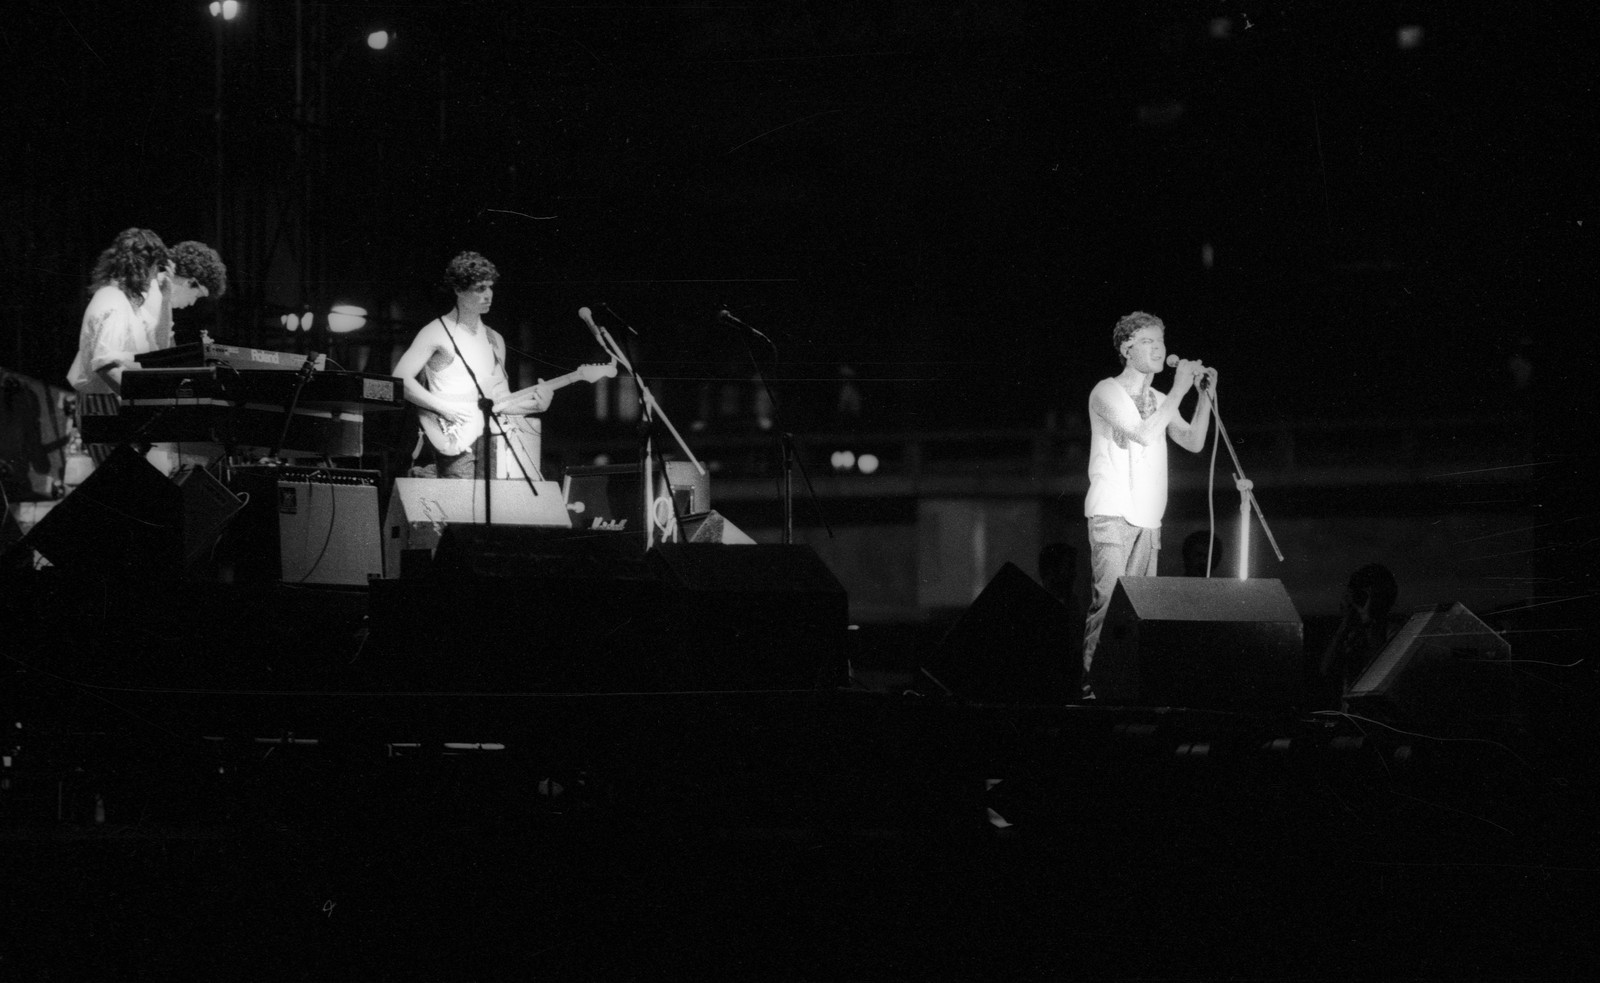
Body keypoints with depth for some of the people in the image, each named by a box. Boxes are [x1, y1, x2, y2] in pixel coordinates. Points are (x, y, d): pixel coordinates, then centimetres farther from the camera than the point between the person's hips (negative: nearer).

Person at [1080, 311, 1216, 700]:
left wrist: (1206, 395, 7)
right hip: (1112, 514, -7)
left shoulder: (1159, 401, 19)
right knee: (1109, 600, -15)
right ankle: (1094, 682, -17)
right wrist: (1180, 389, -12)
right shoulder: (1107, 392, -3)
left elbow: (1193, 442, 17)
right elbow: (1143, 433, -17)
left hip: (1149, 518, 7)